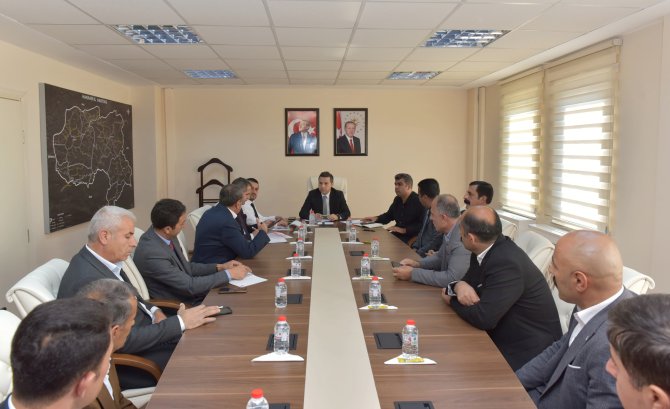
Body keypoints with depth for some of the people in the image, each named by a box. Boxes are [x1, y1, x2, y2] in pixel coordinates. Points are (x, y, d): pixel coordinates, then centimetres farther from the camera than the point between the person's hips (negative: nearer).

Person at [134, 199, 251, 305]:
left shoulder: (164, 235, -4)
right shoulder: (152, 254, -29)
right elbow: (190, 285, -23)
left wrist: (219, 267, 0)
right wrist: (228, 274, -15)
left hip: (186, 294, 7)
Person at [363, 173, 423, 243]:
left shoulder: (418, 202, -14)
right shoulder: (397, 199, 14)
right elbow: (388, 216, 29)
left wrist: (404, 230, -23)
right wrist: (376, 218, 11)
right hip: (396, 234, 8)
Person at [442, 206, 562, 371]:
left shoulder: (507, 263, -28)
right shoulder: (484, 252, -2)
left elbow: (483, 318, -29)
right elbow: (468, 281, 9)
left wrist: (452, 300, -11)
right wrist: (459, 286, -15)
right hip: (505, 336, 7)